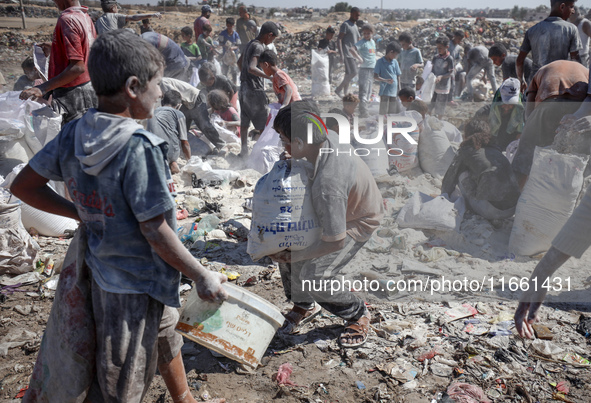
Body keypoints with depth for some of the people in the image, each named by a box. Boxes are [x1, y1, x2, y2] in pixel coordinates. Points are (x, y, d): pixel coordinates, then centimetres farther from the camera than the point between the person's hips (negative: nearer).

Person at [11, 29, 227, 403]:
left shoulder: (73, 134, -5)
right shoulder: (139, 147, -27)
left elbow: (23, 185, 3)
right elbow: (155, 230, -24)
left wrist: (83, 213, 9)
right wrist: (202, 275, -14)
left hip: (99, 269, 8)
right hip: (138, 284, -8)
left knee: (165, 335, 31)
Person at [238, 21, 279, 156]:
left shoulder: (250, 43, 12)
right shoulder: (259, 47, -17)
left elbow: (239, 62, 25)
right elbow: (251, 68, -30)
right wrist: (269, 77, -33)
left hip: (244, 87, 9)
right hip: (255, 90, -9)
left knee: (244, 121, 14)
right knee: (263, 123, 0)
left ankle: (244, 149, 21)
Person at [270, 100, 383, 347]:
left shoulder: (327, 185, -42)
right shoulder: (327, 137, -17)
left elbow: (335, 242, -33)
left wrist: (295, 257, -20)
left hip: (358, 223, -8)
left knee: (312, 277, -19)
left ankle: (358, 314, 12)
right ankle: (305, 306, 23)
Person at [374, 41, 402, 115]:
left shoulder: (395, 62, 9)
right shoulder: (380, 62, -5)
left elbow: (398, 76, 15)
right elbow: (375, 77, -10)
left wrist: (399, 90, 12)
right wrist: (386, 80, -25)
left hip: (394, 92, 5)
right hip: (384, 92, -5)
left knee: (393, 113, 8)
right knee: (383, 112, -4)